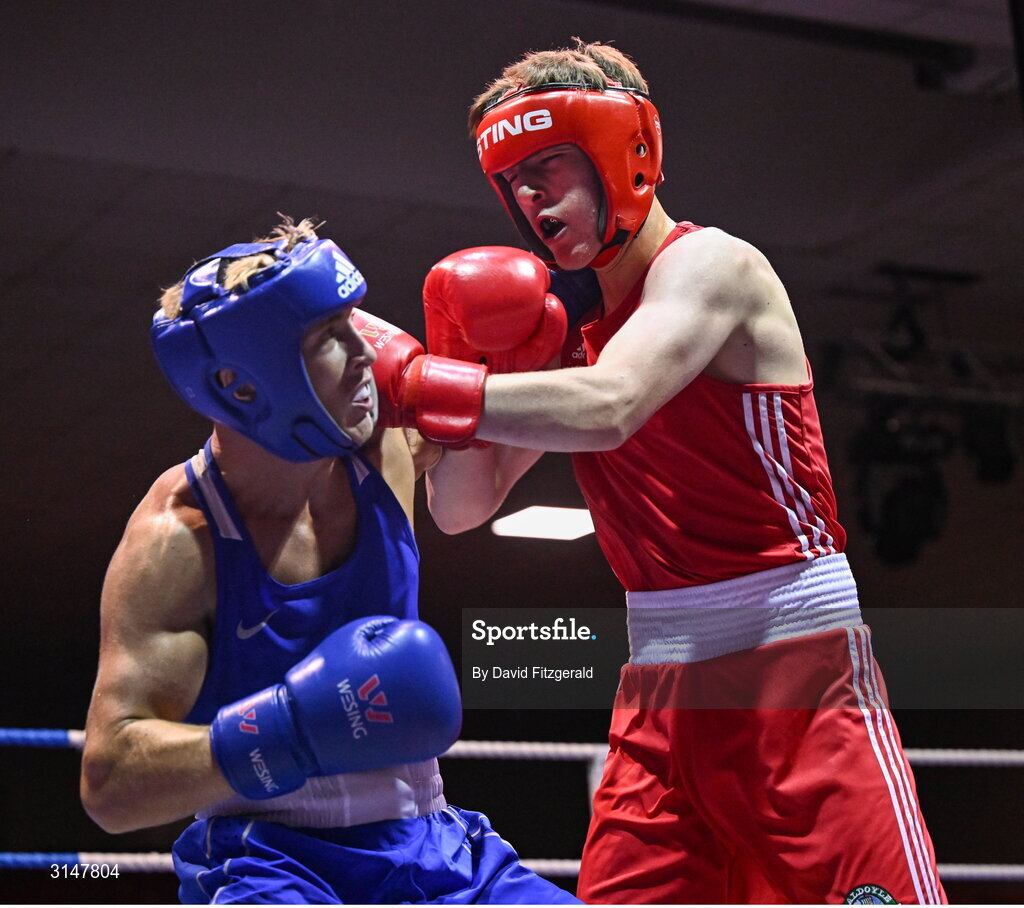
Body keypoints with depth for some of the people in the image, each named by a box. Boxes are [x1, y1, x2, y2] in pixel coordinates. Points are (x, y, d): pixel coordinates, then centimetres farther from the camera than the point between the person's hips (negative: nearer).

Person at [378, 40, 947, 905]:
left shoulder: (711, 263, -7)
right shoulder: (564, 331, 14)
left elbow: (605, 411, -26)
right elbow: (460, 509, 11)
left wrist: (406, 382, -25)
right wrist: (470, 360, -5)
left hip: (800, 660, -7)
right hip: (663, 689, 7)